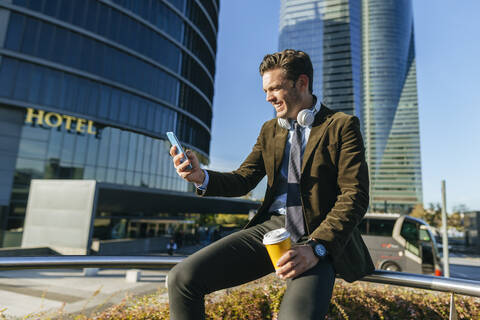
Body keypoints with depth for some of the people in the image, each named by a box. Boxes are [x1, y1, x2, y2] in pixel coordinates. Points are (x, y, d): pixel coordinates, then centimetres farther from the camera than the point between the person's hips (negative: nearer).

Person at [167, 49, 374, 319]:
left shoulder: (342, 126, 0)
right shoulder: (270, 130, 17)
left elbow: (355, 196, -8)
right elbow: (243, 180, 13)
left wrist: (315, 248, -21)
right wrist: (202, 177, -8)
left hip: (321, 239, -4)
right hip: (271, 227, 4)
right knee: (182, 278, -12)